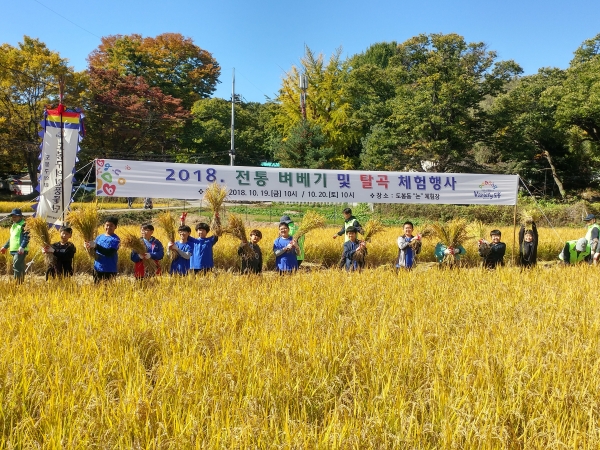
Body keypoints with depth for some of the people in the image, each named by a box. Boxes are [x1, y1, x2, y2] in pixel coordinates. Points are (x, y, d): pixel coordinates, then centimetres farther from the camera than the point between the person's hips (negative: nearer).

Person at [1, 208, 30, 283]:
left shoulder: (23, 225, -8)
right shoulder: (13, 225, 21)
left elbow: (27, 237, -18)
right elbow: (11, 238, 30)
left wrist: (22, 247, -29)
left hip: (21, 251, -9)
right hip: (14, 250, 9)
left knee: (16, 266, -16)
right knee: (20, 267, 11)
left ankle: (18, 283, -17)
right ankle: (21, 282, 15)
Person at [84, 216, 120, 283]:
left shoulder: (116, 239, -8)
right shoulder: (99, 237, 10)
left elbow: (109, 252, -21)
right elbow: (93, 250, 5)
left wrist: (96, 246, -30)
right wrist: (88, 246, -17)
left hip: (109, 271, -6)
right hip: (97, 269, 6)